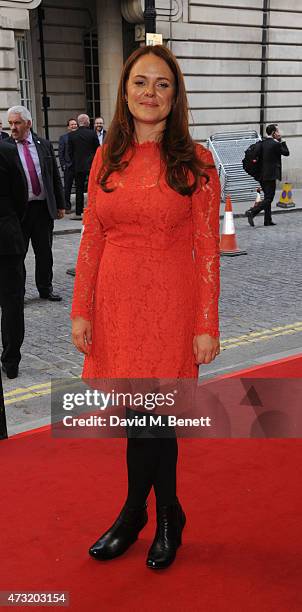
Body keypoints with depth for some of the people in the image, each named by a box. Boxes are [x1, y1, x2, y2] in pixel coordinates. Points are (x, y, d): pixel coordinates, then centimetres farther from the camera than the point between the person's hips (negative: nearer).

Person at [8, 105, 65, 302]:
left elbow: (55, 177, 10)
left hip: (44, 207, 3)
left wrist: (60, 204, 8)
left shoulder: (44, 145, 6)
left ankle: (45, 289, 27)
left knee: (45, 252, 13)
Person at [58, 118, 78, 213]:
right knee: (67, 188, 5)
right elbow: (60, 153, 1)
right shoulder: (63, 137, 3)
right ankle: (67, 207, 12)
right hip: (68, 166, -1)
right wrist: (63, 165, -7)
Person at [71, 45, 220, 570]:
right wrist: (81, 310, 3)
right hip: (115, 301, 4)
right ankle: (167, 516, 34)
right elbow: (91, 238, 7)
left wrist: (207, 325, -9)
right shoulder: (107, 158, 7)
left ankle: (134, 515, 29)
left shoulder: (194, 161, -4)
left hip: (169, 304, -3)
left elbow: (207, 248, -6)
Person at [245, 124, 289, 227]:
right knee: (269, 198, -5)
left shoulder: (261, 143, 6)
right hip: (271, 175, -8)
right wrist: (282, 141, 5)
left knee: (267, 197, 15)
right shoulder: (276, 144, -12)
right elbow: (286, 153, -1)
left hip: (262, 175, 8)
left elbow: (255, 154, 3)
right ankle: (251, 212, -21)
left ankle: (268, 220, 18)